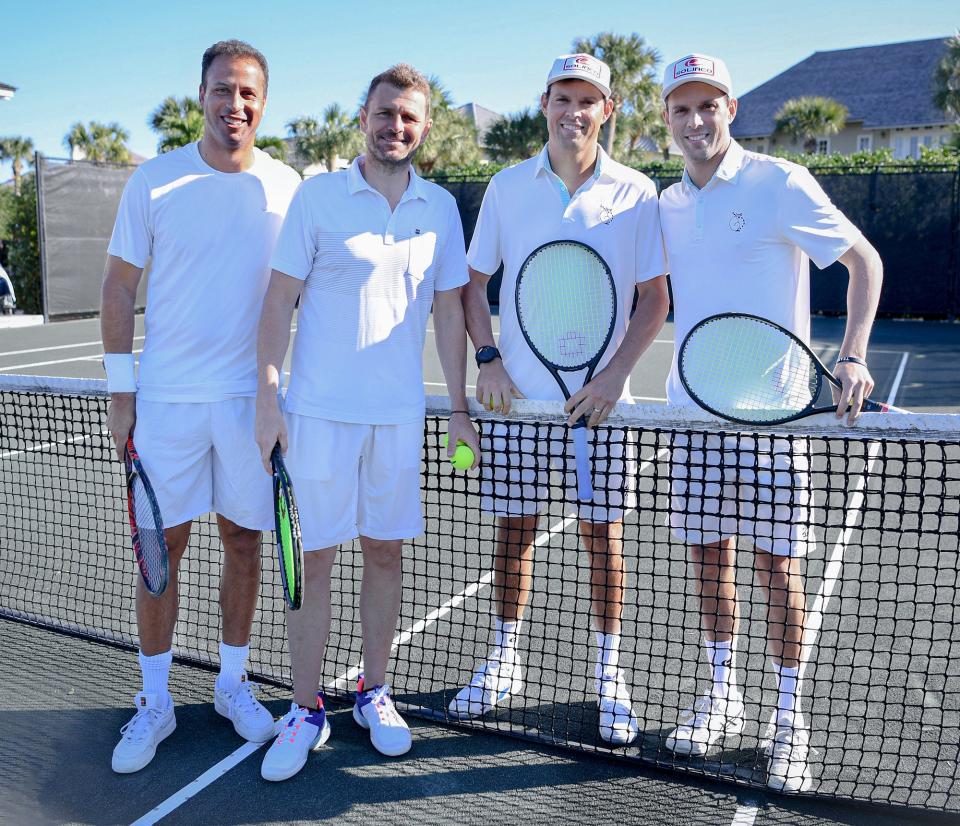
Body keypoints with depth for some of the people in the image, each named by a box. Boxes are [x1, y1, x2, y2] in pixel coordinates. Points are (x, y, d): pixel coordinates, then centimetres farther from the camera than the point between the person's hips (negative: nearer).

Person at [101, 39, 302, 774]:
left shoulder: (287, 188, 2)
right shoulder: (155, 181, -1)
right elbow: (120, 287, 3)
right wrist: (120, 392, -1)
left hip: (252, 396, 1)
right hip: (165, 396, -1)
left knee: (244, 541, 9)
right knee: (162, 546, 5)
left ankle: (233, 683, 28)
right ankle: (155, 701, 21)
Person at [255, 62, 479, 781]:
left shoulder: (440, 208, 8)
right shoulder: (318, 196, -1)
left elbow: (449, 311, 10)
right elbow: (279, 299, -1)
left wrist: (459, 408, 7)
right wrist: (267, 399, -6)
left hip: (400, 412, 3)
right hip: (319, 410, -2)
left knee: (385, 552, 10)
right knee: (315, 558, 2)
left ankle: (374, 693, 26)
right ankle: (306, 711, 16)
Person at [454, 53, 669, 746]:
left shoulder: (636, 193, 0)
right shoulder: (507, 188, 4)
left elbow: (655, 298, 0)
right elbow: (473, 282, 10)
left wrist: (615, 375, -12)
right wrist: (489, 359, -4)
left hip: (599, 396, -1)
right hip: (516, 394, 2)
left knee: (602, 533, 4)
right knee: (514, 527, 9)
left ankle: (610, 673, 20)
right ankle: (504, 662, 25)